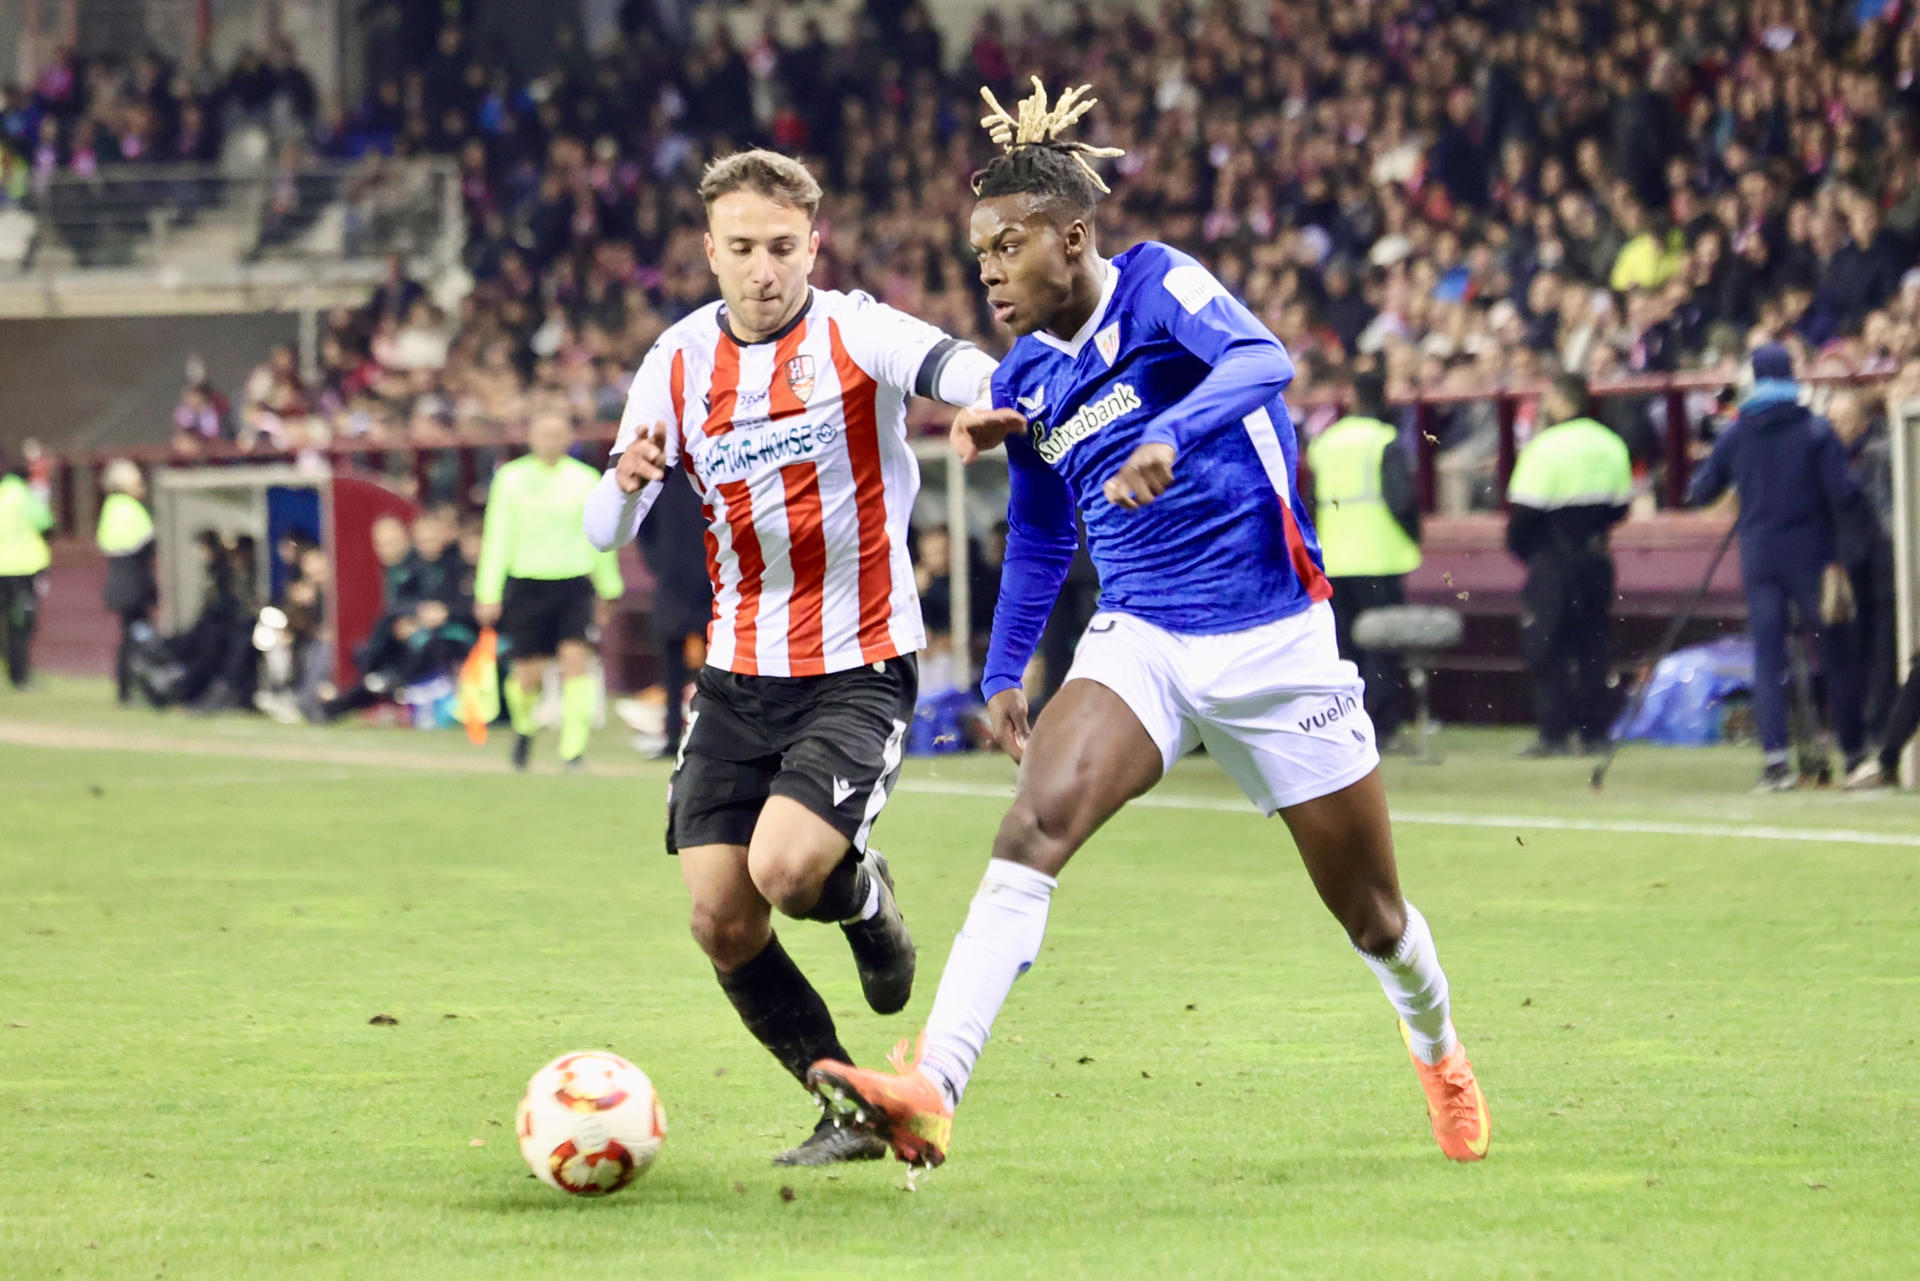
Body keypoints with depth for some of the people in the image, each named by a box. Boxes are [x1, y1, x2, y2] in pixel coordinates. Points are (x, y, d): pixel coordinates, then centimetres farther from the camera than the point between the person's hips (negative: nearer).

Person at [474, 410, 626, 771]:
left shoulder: (585, 480, 5)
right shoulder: (511, 479, 0)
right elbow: (497, 538, 1)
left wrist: (608, 589, 21)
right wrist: (488, 594, -3)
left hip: (575, 584, 1)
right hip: (527, 585, -1)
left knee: (576, 658, -16)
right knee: (528, 675, 1)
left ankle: (573, 747, -15)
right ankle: (524, 727, 33)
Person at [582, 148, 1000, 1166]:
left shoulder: (852, 334, -11)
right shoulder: (679, 363, 3)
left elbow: (948, 366, -33)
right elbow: (603, 530, 2)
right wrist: (626, 481, -22)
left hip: (857, 670, -5)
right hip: (738, 677, 5)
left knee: (786, 869, -24)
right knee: (720, 921, -3)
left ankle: (868, 902, 14)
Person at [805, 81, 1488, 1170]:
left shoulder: (1156, 286, -10)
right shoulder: (1025, 383, 7)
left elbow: (1262, 362, -30)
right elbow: (1038, 542, 21)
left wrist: (1169, 436, -47)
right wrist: (1006, 672, 14)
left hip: (1272, 639, -4)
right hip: (1137, 641, 4)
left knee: (1371, 915, 10)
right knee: (1036, 824, -25)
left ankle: (1439, 1050, 44)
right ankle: (931, 1092, -38)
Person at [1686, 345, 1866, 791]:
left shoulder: (1736, 435, 3)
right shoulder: (1816, 432, -6)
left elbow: (1699, 493, 8)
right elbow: (1843, 493, -13)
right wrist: (1848, 550, -4)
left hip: (1759, 558, 2)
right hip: (1812, 556, -2)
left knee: (1767, 658, 1)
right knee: (1836, 654, 9)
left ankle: (1775, 755, -14)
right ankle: (1854, 751, 13)